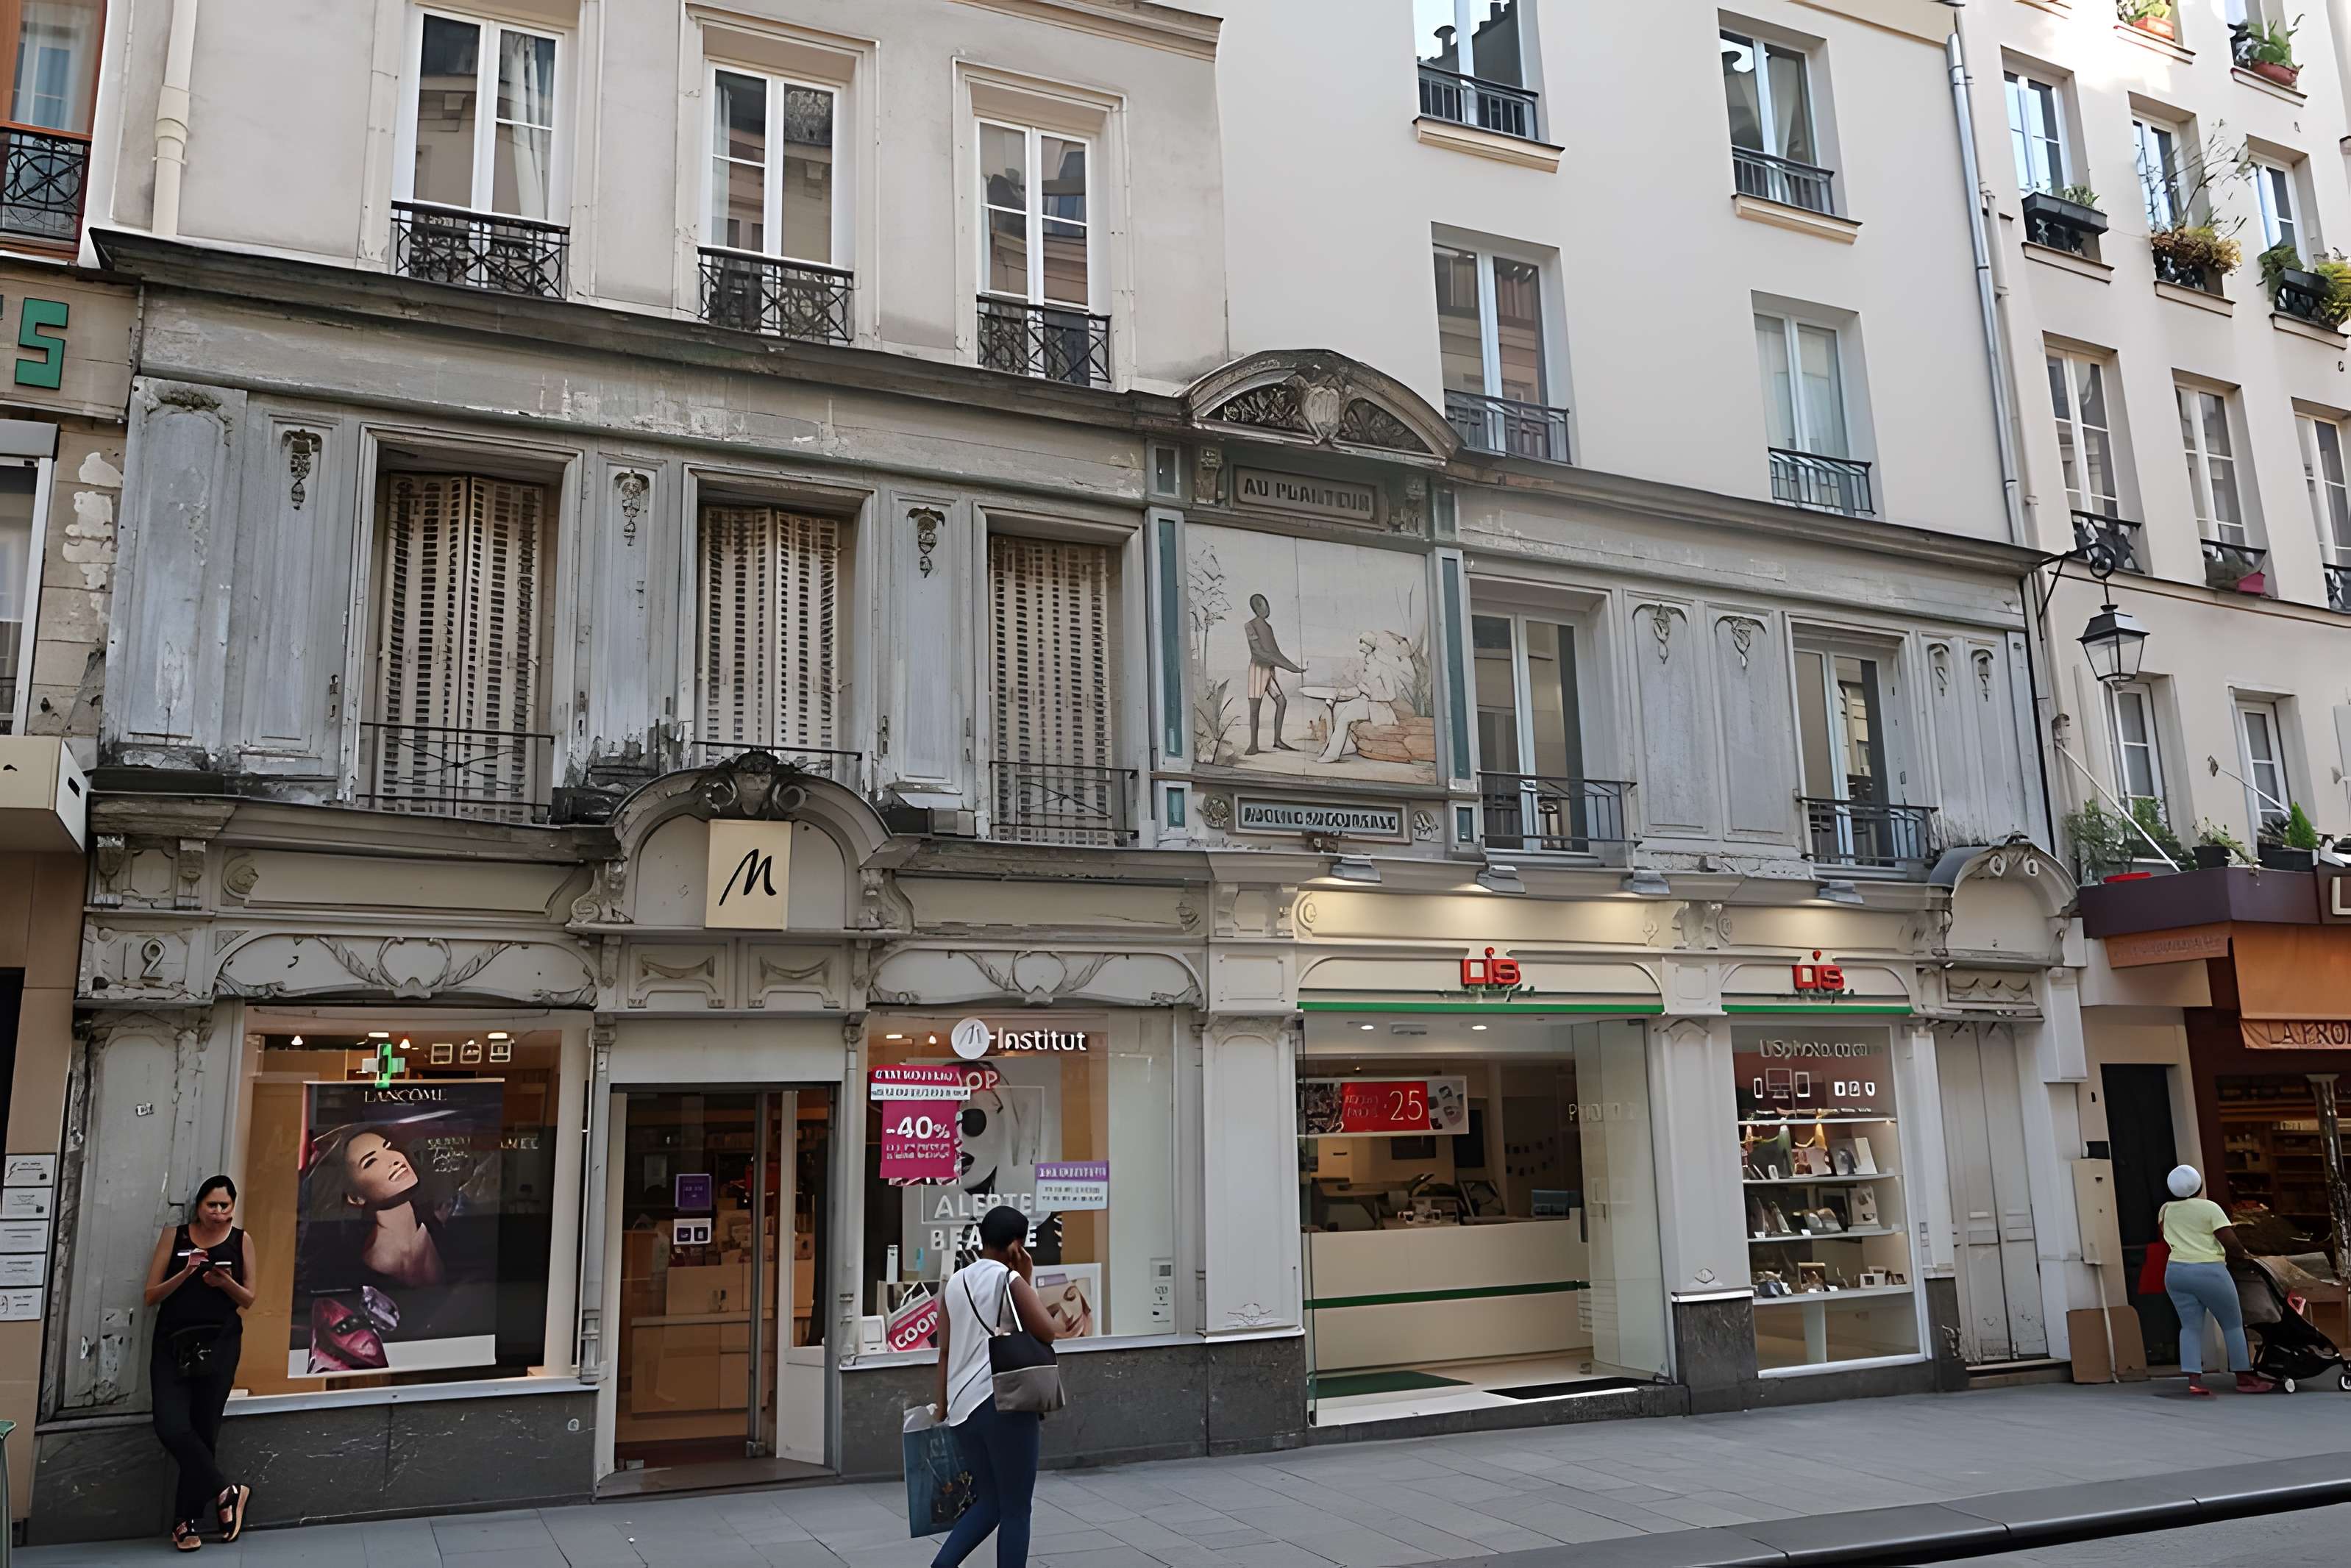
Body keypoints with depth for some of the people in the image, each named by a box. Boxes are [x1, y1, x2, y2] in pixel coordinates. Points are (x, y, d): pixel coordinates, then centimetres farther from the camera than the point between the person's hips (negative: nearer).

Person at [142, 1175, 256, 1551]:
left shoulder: (241, 1240, 6)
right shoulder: (174, 1236, 6)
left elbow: (249, 1300, 7)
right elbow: (151, 1295, 3)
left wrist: (226, 1282, -13)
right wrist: (185, 1273, -14)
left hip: (219, 1344, 0)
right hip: (171, 1343, 0)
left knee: (203, 1429, 0)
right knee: (172, 1426, -16)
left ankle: (188, 1520, 11)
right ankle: (225, 1491, -2)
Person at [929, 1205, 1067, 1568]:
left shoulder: (956, 1282, 10)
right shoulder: (1009, 1280, -9)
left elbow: (945, 1349, 13)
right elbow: (1047, 1333, -7)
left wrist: (942, 1403, 20)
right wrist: (1027, 1282, 0)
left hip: (963, 1406, 7)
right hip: (1003, 1405, -7)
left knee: (989, 1503, 18)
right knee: (1015, 1510, 5)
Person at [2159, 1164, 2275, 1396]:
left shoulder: (2166, 1211, 10)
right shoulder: (2210, 1208, -6)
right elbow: (2232, 1244, -10)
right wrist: (2240, 1255, 9)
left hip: (2176, 1272, 5)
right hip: (2208, 1272, -4)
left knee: (2190, 1326, 3)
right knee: (2233, 1324, 10)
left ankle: (2194, 1379, -8)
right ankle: (2244, 1378, 14)